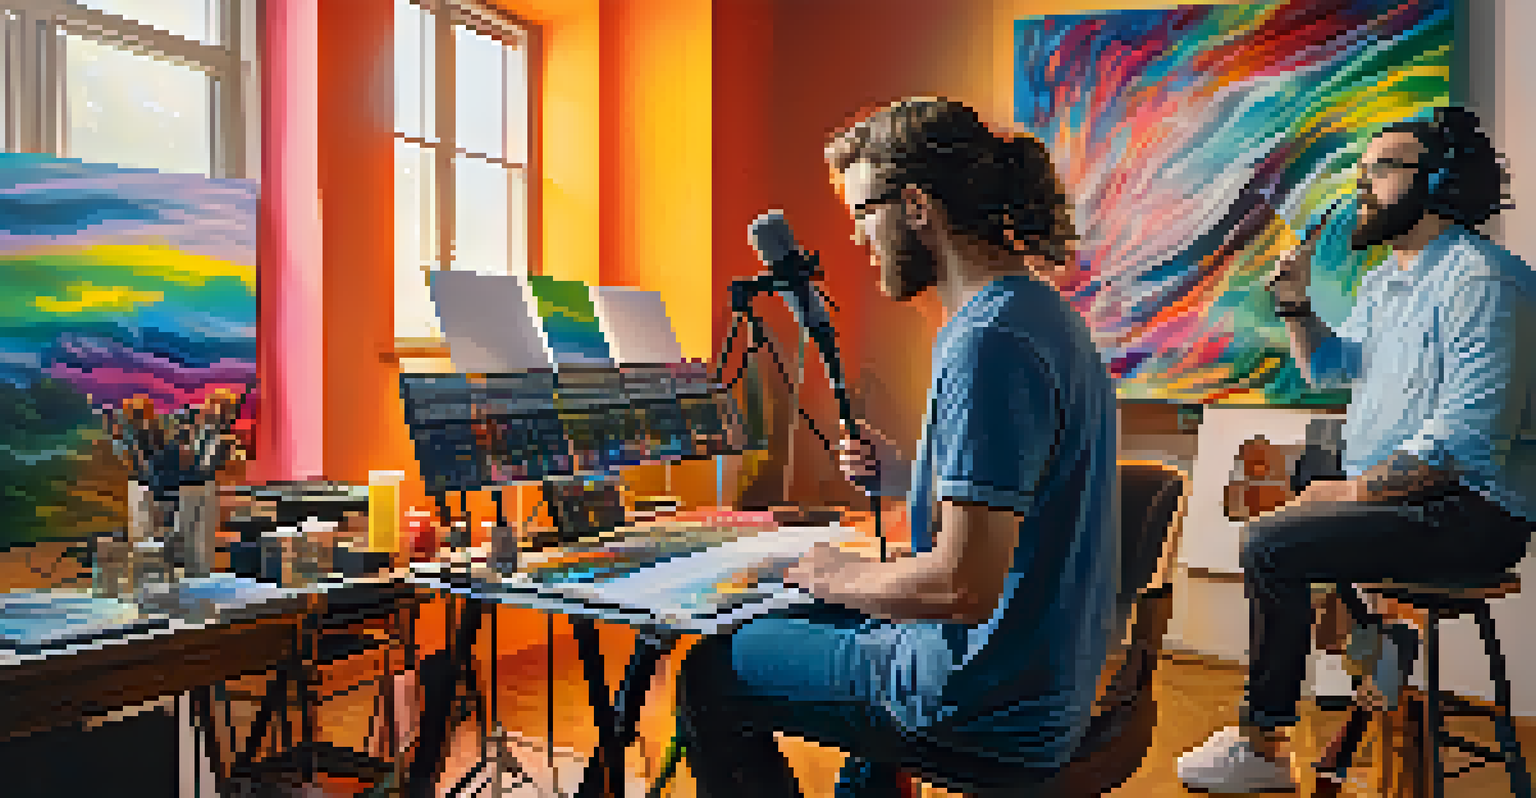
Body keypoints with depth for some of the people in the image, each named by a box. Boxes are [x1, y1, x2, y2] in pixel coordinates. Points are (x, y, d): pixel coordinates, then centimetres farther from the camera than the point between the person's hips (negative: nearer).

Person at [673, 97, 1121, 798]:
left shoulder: (988, 343, -26)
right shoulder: (1043, 312, 8)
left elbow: (965, 587, -30)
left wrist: (838, 578, -13)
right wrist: (904, 476, 6)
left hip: (992, 707, -10)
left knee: (710, 673, 3)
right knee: (783, 625, 30)